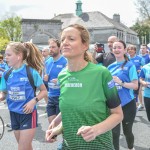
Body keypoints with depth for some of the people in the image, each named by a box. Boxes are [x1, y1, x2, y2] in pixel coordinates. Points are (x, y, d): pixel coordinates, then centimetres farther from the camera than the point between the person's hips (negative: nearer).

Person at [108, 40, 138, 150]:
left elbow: (135, 86, -14)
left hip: (127, 104, -3)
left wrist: (121, 82, -25)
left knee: (127, 131, 16)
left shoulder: (130, 65, -9)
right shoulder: (111, 66, 5)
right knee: (114, 132, 5)